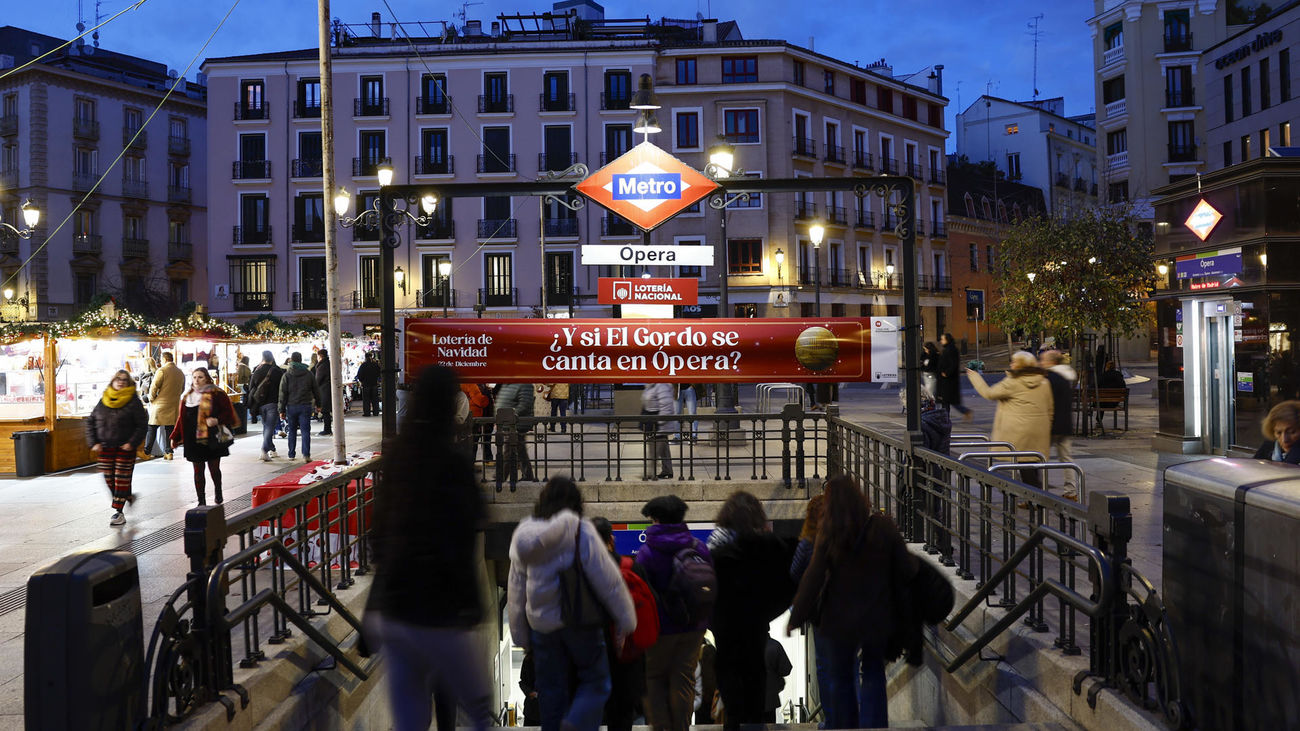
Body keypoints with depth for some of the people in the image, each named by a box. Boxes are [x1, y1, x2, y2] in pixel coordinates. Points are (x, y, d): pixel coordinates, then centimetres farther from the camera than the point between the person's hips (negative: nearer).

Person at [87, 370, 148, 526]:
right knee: (109, 479, 7)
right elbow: (90, 422, 11)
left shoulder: (134, 402, -5)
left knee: (122, 479, -2)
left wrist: (132, 443, -15)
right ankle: (128, 496, 32)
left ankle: (118, 512, 6)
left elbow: (142, 425, -6)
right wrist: (94, 443, 0)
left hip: (125, 449, -4)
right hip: (104, 448, 4)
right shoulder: (103, 401, 7)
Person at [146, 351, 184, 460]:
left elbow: (154, 387, -13)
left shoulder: (161, 370, -10)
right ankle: (169, 452, 6)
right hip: (174, 406, 5)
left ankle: (147, 451, 5)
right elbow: (182, 389, 18)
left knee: (152, 428, 4)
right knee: (170, 429, 9)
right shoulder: (181, 373, 10)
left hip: (160, 404, -5)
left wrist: (151, 399, 2)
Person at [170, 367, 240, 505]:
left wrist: (217, 420, -22)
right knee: (198, 471, 5)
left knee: (214, 469, 7)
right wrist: (175, 438, 10)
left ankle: (218, 493, 33)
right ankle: (201, 502, 12)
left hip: (212, 440, -3)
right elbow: (181, 418, 13)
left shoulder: (217, 394, -3)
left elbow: (228, 412, -4)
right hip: (193, 441, 3)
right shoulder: (187, 397, 10)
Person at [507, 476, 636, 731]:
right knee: (596, 681, 7)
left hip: (541, 625, 5)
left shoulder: (523, 536, 5)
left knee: (551, 690, 13)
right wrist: (626, 620, -1)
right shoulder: (581, 531, -10)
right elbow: (608, 580, -10)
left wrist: (520, 634, 17)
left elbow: (516, 590, 10)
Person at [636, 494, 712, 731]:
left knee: (655, 677, 12)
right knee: (684, 679, 11)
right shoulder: (699, 547, 1)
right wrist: (705, 620, 15)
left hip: (662, 628, -3)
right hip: (694, 626, 4)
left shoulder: (647, 552, -13)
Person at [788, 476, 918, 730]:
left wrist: (796, 618, -4)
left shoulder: (829, 534, -14)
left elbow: (812, 580, -13)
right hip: (876, 618, 1)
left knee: (840, 679, 18)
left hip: (840, 619, -1)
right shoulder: (883, 526, -12)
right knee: (873, 675, 19)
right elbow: (907, 570, -6)